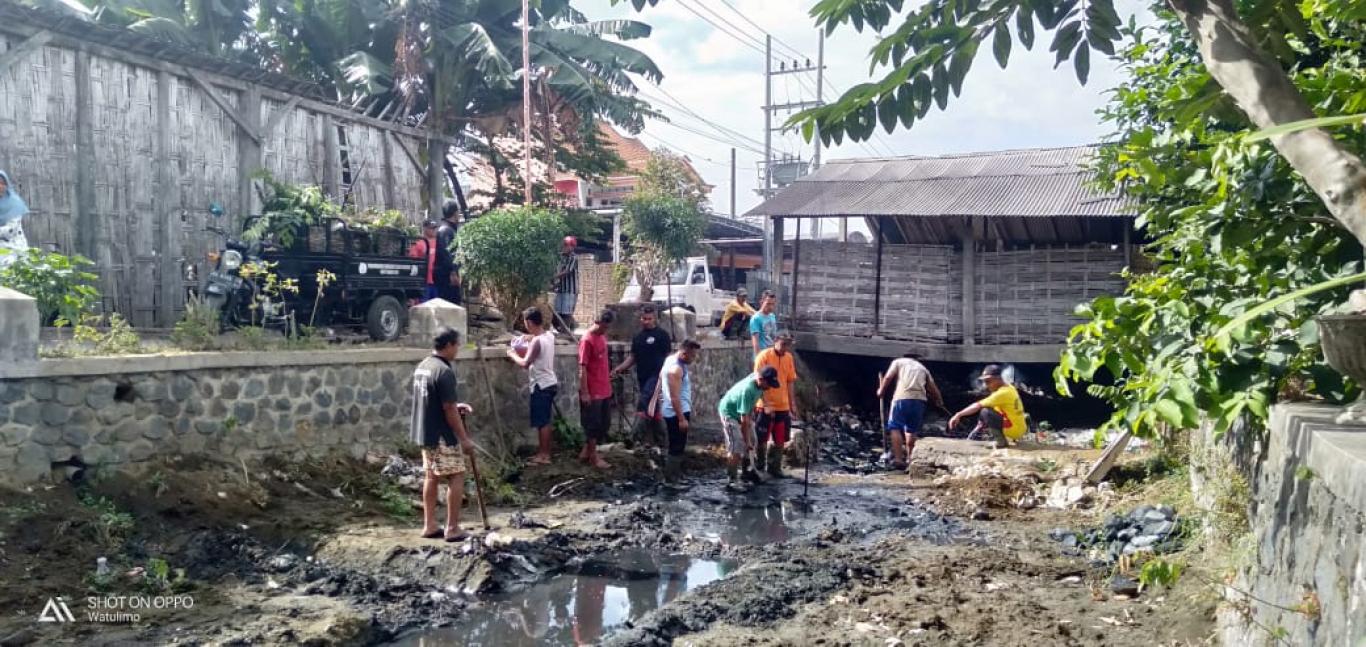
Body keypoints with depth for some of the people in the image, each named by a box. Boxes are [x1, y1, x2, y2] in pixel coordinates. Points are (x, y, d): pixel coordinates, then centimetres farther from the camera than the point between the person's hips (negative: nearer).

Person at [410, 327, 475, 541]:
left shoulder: (422, 367, 8)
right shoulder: (444, 371, -21)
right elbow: (448, 410, -21)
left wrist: (456, 407, 17)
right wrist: (464, 438, -14)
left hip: (424, 433, 9)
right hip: (441, 436, -9)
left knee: (431, 477, 14)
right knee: (456, 477, -1)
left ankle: (429, 526, 18)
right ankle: (452, 529, 2)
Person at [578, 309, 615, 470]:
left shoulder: (602, 336, 9)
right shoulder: (587, 340, -17)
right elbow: (582, 368, -18)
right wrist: (584, 392, -19)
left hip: (605, 390, 9)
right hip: (592, 392, -9)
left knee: (604, 423, 14)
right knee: (593, 424, 2)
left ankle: (586, 452, 25)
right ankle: (593, 457, 13)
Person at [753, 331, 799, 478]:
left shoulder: (789, 358, 7)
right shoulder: (764, 356, -11)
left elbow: (790, 382, 13)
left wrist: (793, 404, 11)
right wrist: (766, 405, -19)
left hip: (783, 407, 5)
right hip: (766, 407, -5)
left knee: (779, 440, 9)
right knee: (762, 440, 2)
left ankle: (774, 468, 21)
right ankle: (758, 468, 17)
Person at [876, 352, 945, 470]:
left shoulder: (898, 362, 17)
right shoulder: (922, 367, 27)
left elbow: (888, 378, 3)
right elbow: (933, 388, 23)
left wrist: (881, 392, 17)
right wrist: (940, 402, 38)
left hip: (902, 397, -4)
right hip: (920, 398, 4)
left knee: (895, 427, 2)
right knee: (912, 430, 15)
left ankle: (898, 458, -9)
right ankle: (909, 459, 14)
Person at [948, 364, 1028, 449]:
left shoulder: (1003, 393, -22)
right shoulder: (1009, 388, 7)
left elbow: (978, 406, -25)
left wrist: (958, 415, -23)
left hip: (1015, 429, -9)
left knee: (986, 412, -24)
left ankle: (1001, 441, -14)